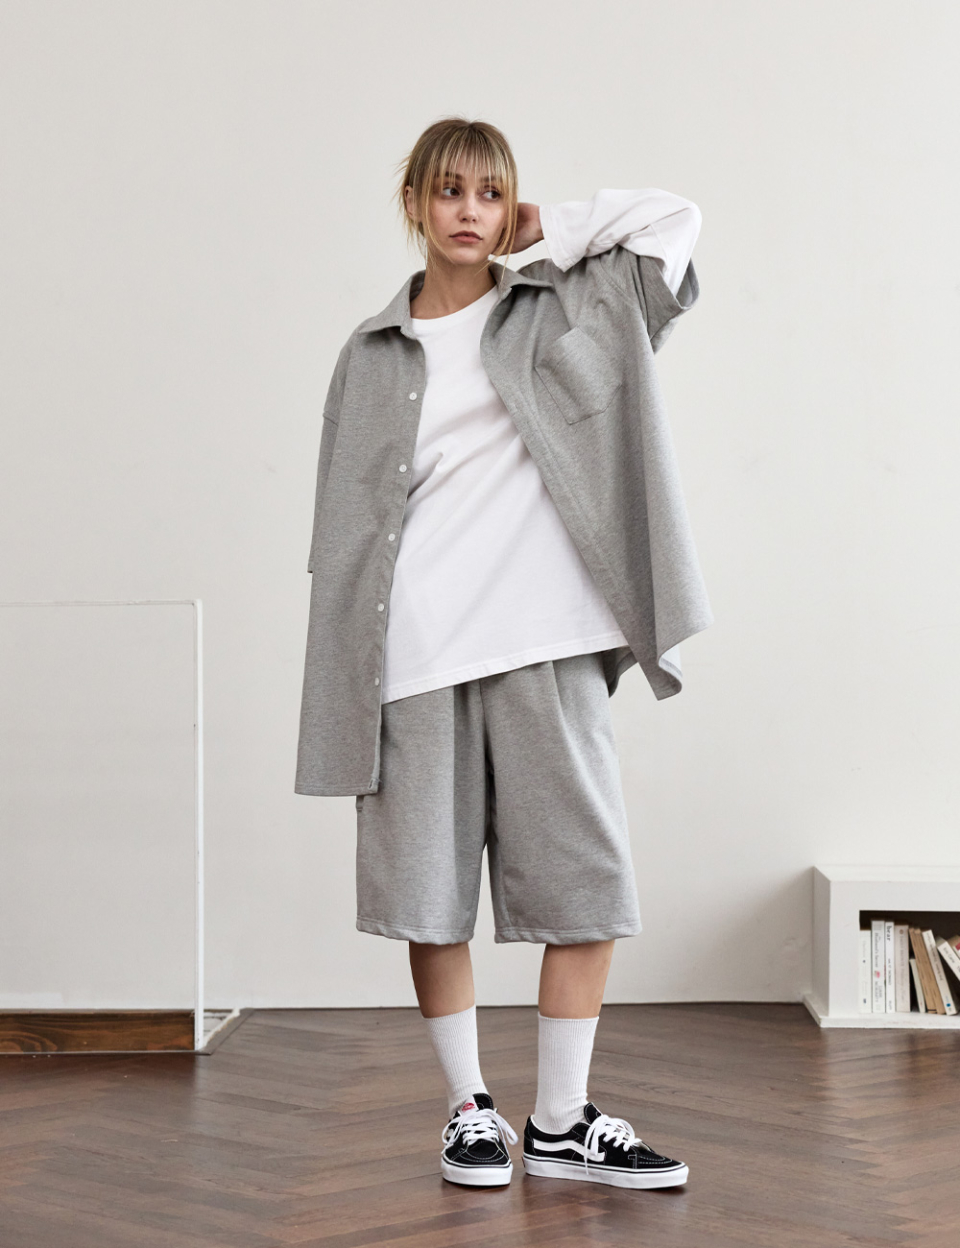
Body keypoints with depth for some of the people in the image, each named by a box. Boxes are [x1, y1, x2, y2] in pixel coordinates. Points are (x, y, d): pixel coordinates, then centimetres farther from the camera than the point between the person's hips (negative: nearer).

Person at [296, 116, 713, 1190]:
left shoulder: (557, 313, 11)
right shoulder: (375, 351, 13)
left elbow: (673, 217, 8)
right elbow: (349, 513, 11)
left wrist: (543, 233, 8)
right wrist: (349, 675, 4)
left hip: (541, 637, 0)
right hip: (415, 647, 0)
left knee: (585, 880, -2)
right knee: (425, 890, 2)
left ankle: (562, 1122, 9)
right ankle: (469, 1108, 17)